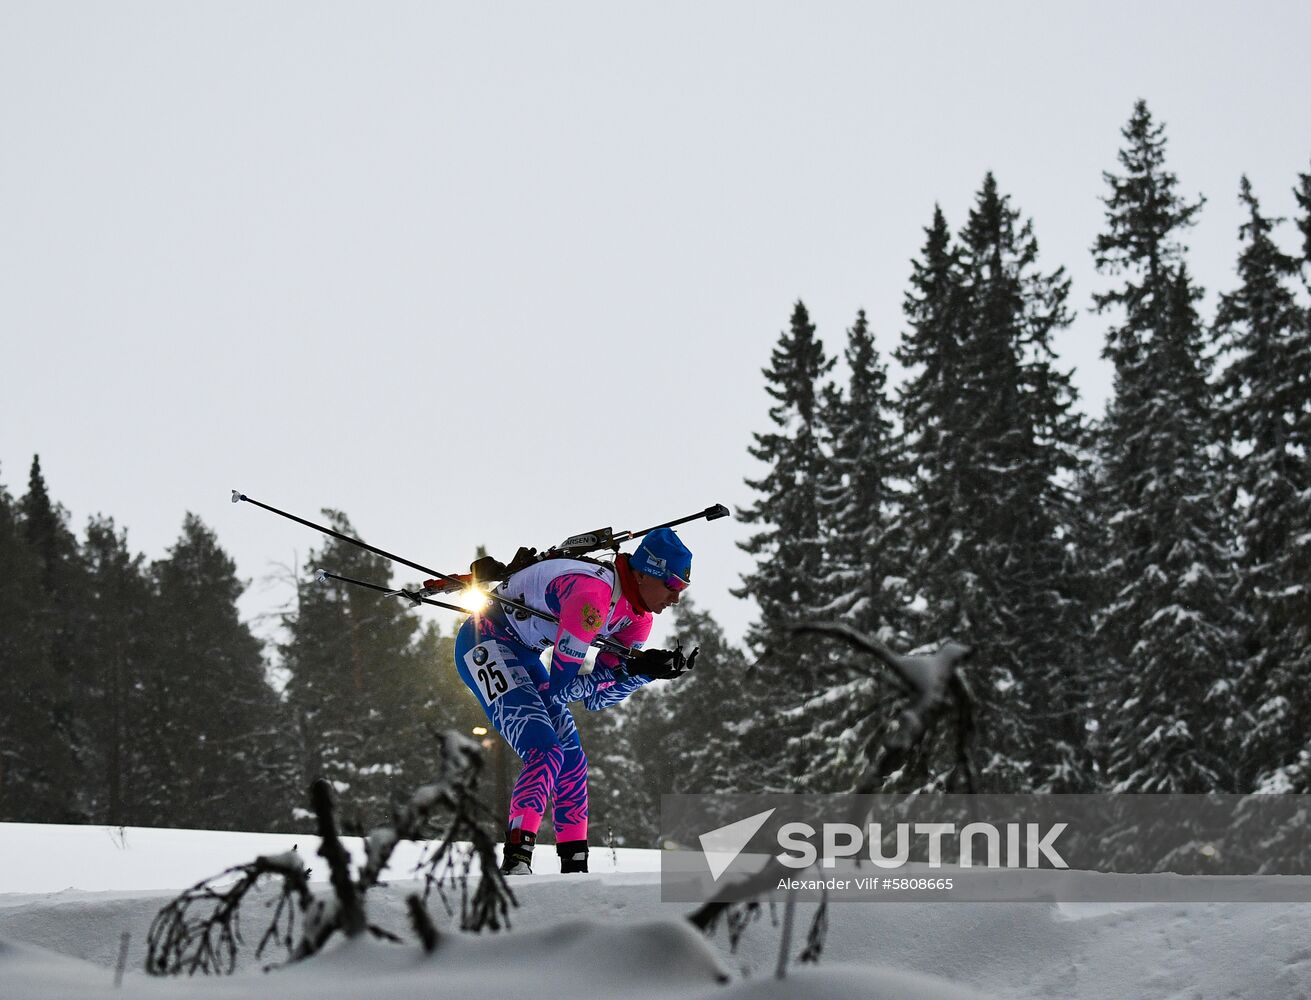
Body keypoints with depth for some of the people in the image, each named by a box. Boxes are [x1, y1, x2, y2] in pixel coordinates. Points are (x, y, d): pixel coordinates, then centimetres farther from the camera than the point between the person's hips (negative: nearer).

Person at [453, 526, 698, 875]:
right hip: (484, 642, -10)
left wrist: (650, 670, -12)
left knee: (572, 759, 7)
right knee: (546, 751, -22)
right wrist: (631, 666, -24)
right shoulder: (593, 594, -30)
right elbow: (559, 686, -26)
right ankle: (515, 864, -28)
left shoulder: (639, 616, -1)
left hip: (521, 652, 10)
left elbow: (596, 697, 0)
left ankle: (575, 868, 11)